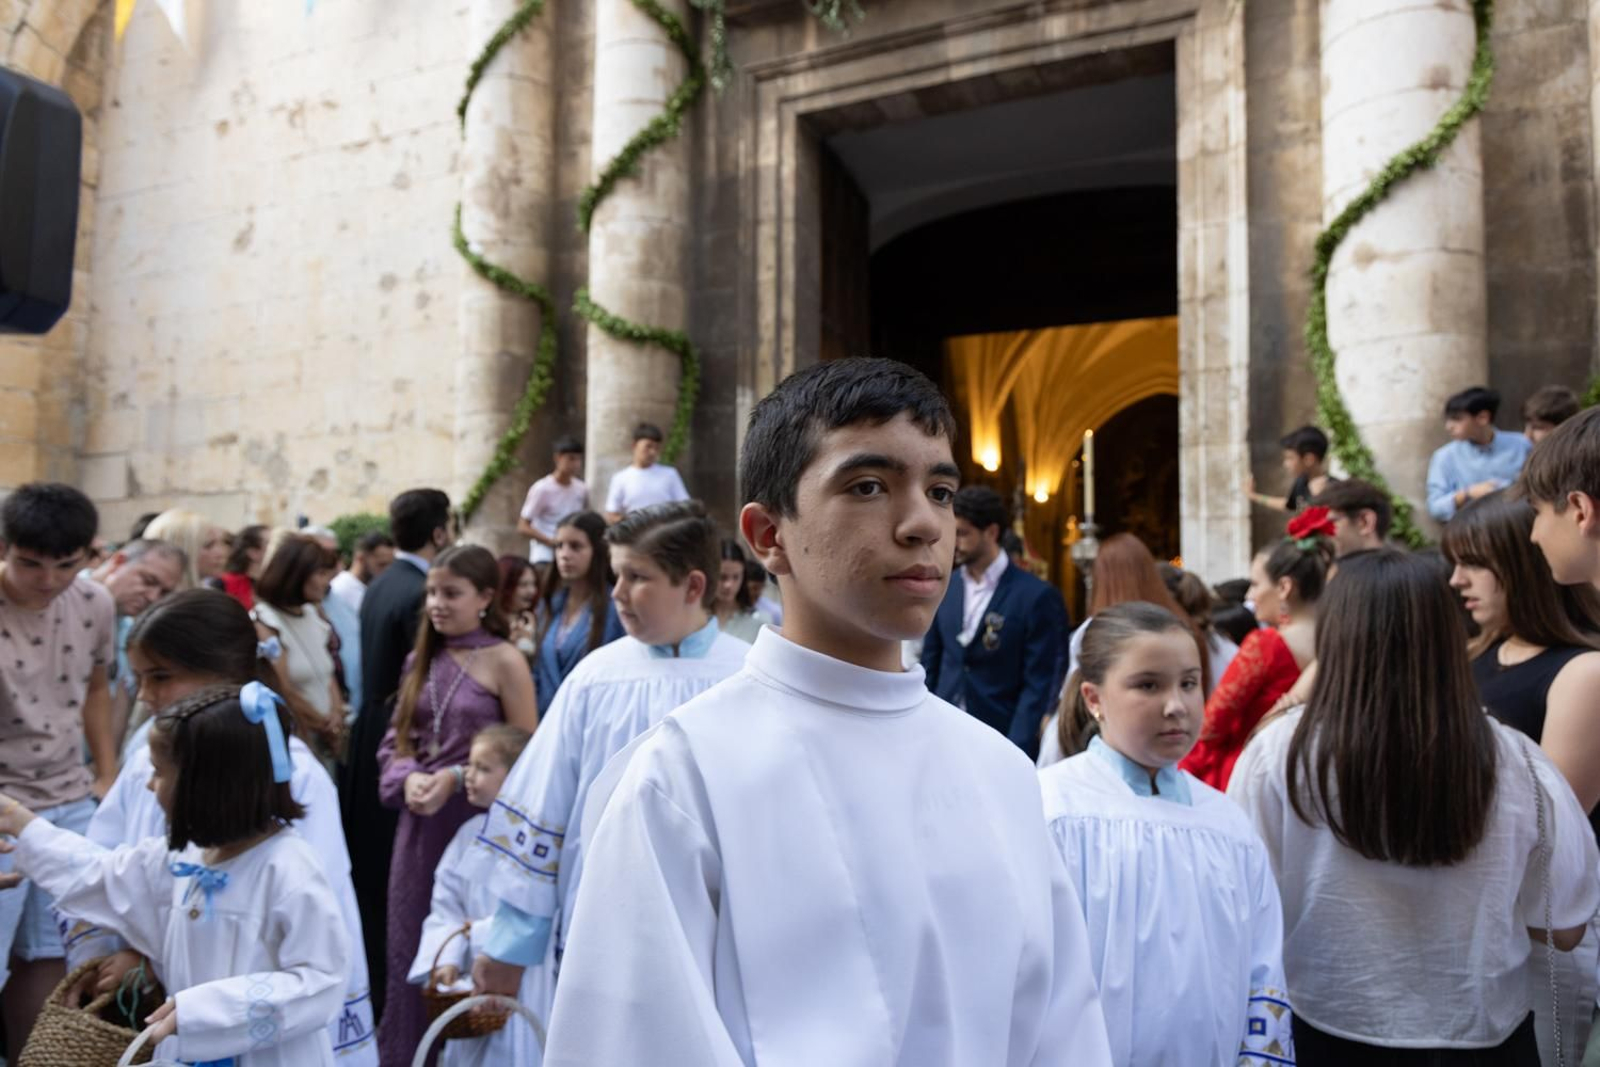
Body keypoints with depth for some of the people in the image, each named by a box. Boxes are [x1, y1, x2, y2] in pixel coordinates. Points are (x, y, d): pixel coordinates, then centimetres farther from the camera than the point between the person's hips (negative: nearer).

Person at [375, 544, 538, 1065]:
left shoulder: (504, 661, -8)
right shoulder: (423, 659, 9)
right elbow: (396, 739, 12)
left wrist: (458, 778, -17)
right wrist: (408, 778, -8)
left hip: (478, 821, -5)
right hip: (420, 822, 5)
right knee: (412, 946, 13)